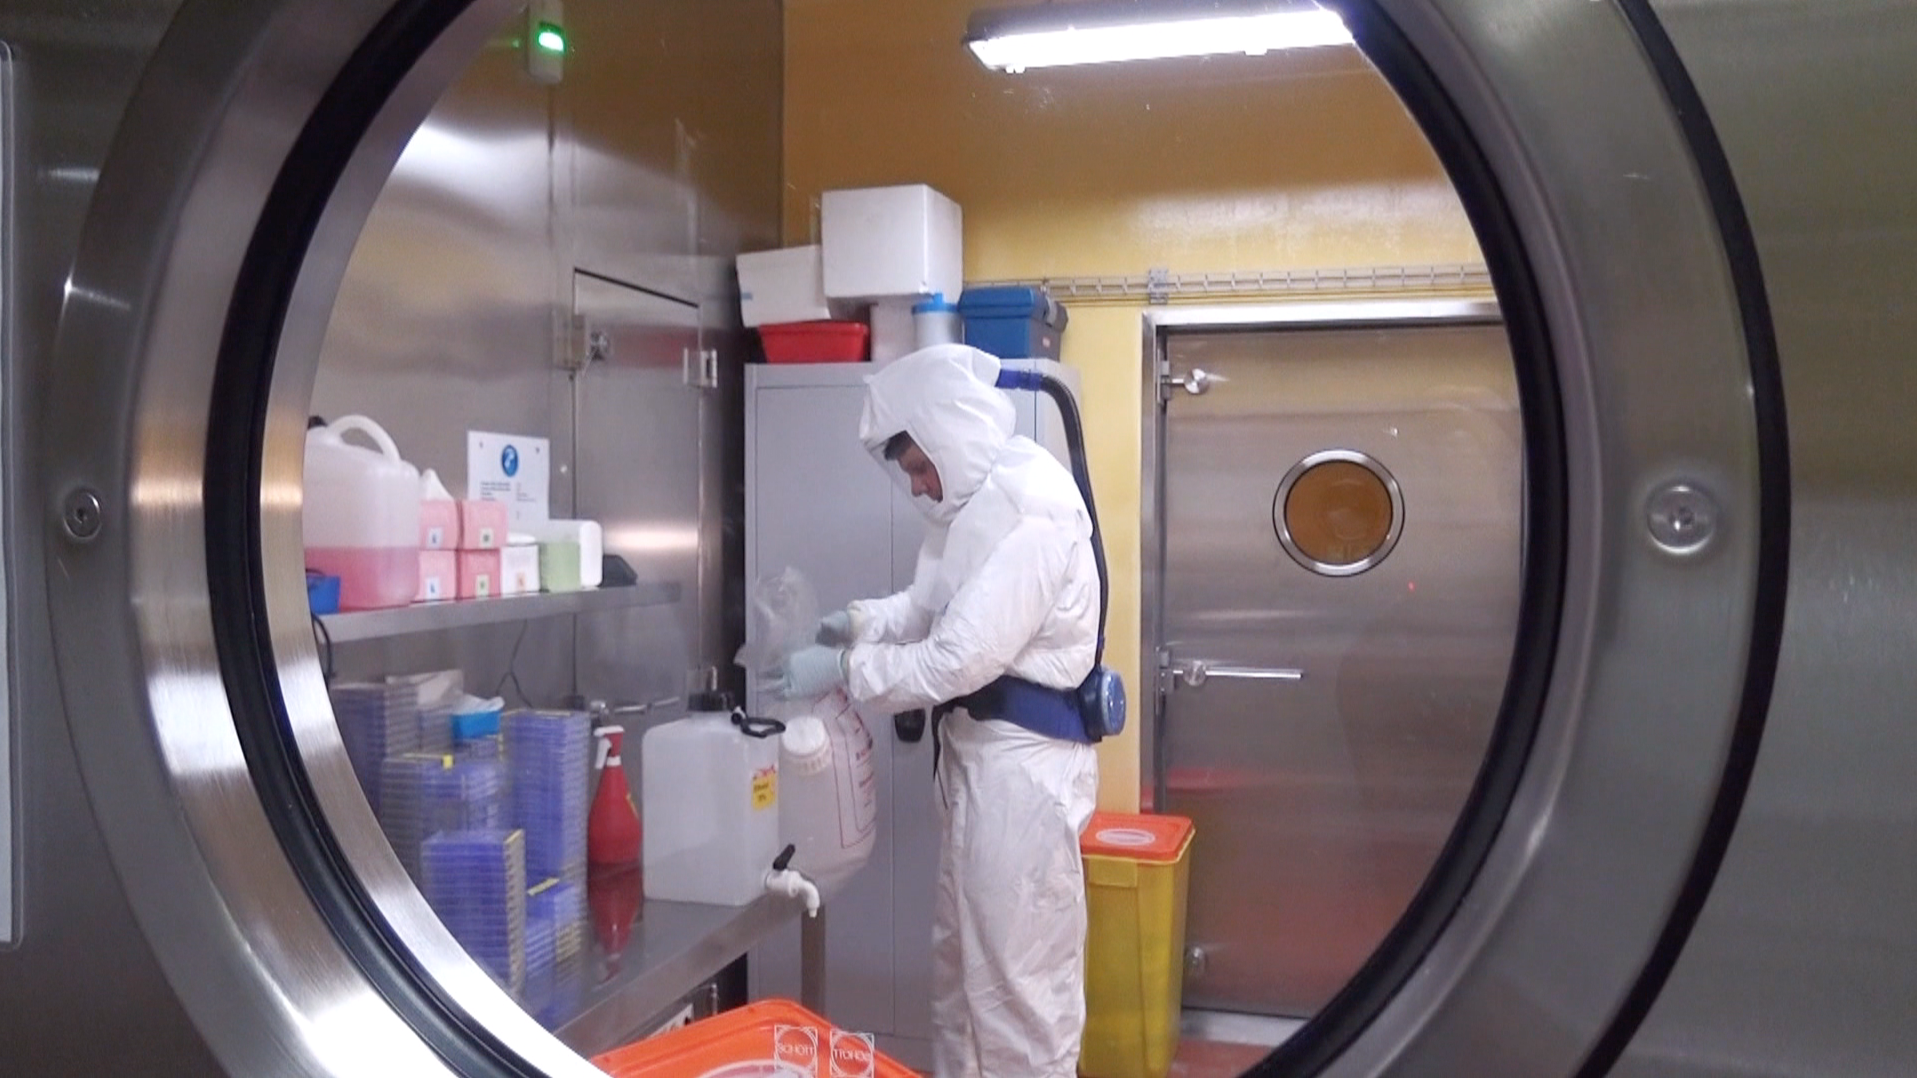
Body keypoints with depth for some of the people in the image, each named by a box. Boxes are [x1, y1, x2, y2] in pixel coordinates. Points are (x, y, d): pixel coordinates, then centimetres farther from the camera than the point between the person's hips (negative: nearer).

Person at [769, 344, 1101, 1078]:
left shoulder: (1028, 507, -22)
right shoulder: (979, 499, 11)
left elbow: (963, 657, -25)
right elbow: (930, 605, 17)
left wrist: (841, 669, -17)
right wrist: (856, 623, -2)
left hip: (1022, 758, -10)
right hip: (980, 749, 10)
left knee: (1019, 972, 2)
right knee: (961, 958, 21)